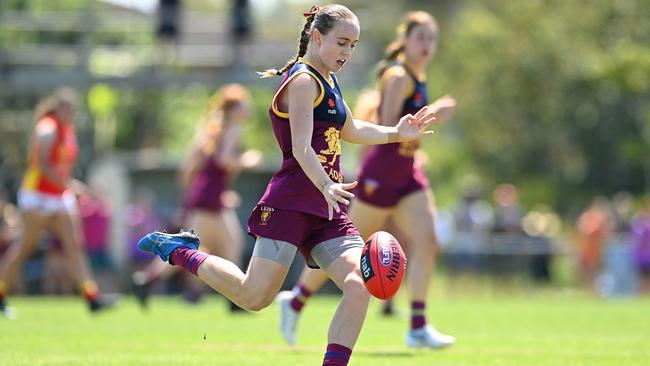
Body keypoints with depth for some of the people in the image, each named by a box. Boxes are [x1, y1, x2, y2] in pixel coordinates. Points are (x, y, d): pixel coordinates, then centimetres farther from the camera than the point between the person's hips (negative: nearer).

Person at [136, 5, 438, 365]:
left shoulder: (327, 80, 19)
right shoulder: (302, 81, -9)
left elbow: (350, 130, 37)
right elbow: (302, 149, -22)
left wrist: (395, 134, 23)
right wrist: (326, 187, -38)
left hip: (327, 211, 8)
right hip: (289, 203, -8)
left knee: (360, 286, -12)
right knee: (255, 296, -7)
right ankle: (179, 251, 15)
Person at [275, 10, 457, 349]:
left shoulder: (416, 77, 14)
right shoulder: (398, 76, -15)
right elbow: (388, 129, -23)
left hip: (407, 173, 8)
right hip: (381, 172, -8)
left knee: (427, 241, -9)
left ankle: (418, 328, -11)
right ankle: (295, 301, 20)